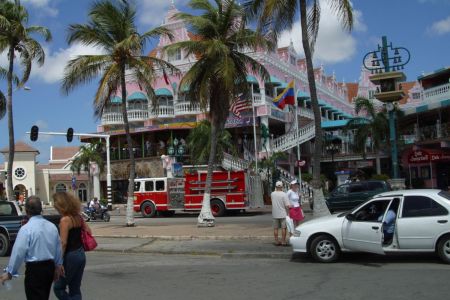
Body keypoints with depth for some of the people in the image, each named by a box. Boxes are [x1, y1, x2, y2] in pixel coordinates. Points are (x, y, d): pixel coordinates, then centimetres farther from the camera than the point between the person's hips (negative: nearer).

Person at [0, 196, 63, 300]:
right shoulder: (52, 226, 3)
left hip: (34, 269, -6)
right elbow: (58, 248, 10)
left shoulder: (26, 229, -15)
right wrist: (58, 265, 23)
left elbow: (18, 252, -15)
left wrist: (9, 272, -5)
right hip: (50, 267, 6)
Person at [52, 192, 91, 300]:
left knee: (58, 288, 7)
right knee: (75, 290, 14)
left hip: (70, 256, -8)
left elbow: (63, 243, -19)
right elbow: (88, 231, 13)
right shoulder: (77, 217, 6)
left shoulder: (65, 220, -16)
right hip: (81, 254, 8)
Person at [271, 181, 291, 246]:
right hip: (283, 214, -3)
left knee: (275, 228, 10)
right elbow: (287, 205, -16)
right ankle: (283, 242, 3)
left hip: (275, 214, 4)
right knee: (283, 228, 3)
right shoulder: (284, 194, -14)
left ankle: (277, 241, 12)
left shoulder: (272, 194, -3)